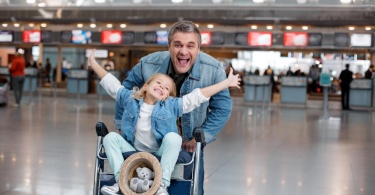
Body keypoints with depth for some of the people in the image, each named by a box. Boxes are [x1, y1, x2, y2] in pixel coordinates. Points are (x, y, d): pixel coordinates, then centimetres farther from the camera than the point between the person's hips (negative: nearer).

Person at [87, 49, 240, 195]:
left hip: (160, 155, -2)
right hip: (134, 153, 2)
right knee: (111, 137, -15)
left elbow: (199, 96, -2)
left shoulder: (171, 106, 1)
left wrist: (227, 82, -4)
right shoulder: (130, 99, 6)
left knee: (173, 137, -30)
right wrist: (94, 64, 14)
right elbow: (111, 84, 13)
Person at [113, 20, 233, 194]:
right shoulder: (149, 64, -19)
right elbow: (125, 91, -1)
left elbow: (222, 108, -12)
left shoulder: (214, 70, -23)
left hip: (190, 143, 0)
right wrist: (122, 126, -1)